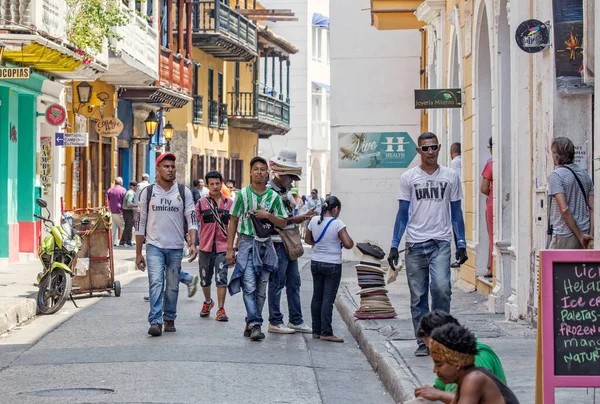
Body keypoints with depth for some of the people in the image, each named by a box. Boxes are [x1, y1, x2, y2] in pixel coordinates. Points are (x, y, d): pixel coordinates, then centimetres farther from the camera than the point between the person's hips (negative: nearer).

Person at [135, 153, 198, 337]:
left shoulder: (184, 192, 5)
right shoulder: (148, 192, 5)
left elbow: (192, 219, 0)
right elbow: (140, 224, 8)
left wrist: (192, 243, -16)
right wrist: (138, 253, 6)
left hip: (176, 247, 1)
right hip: (154, 246, -1)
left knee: (172, 286, 8)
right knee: (156, 282, -15)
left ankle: (169, 319, 23)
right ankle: (155, 321, -19)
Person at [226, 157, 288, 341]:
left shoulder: (274, 196, 6)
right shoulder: (243, 194, 1)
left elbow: (283, 223, 8)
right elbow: (233, 222, 4)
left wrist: (268, 215, -12)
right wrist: (230, 249, -2)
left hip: (266, 245, 3)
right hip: (247, 243, -3)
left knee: (261, 289, 7)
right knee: (249, 287, -14)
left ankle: (251, 324, 17)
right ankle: (255, 325, -17)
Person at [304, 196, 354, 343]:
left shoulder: (314, 220, 1)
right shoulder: (337, 223, -16)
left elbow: (307, 239, 14)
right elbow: (348, 244, -19)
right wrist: (343, 241, 1)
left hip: (316, 263, 6)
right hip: (332, 265, -6)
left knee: (317, 296, 12)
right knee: (328, 298, -4)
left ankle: (316, 330, 17)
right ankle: (326, 332, -5)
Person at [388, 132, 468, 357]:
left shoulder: (450, 177, 8)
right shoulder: (409, 178, 6)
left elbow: (456, 212, 12)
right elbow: (403, 213, 7)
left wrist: (461, 244, 5)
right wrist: (394, 246, 0)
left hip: (441, 242, -1)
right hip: (415, 244, 1)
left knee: (441, 287, -19)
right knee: (418, 296, 3)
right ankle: (423, 342, 11)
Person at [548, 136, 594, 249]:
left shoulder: (556, 175, -9)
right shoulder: (585, 175, 12)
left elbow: (564, 209, -18)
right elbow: (592, 208, 8)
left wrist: (580, 236, -13)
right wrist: (591, 236, 4)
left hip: (564, 236, -7)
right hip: (584, 232, 7)